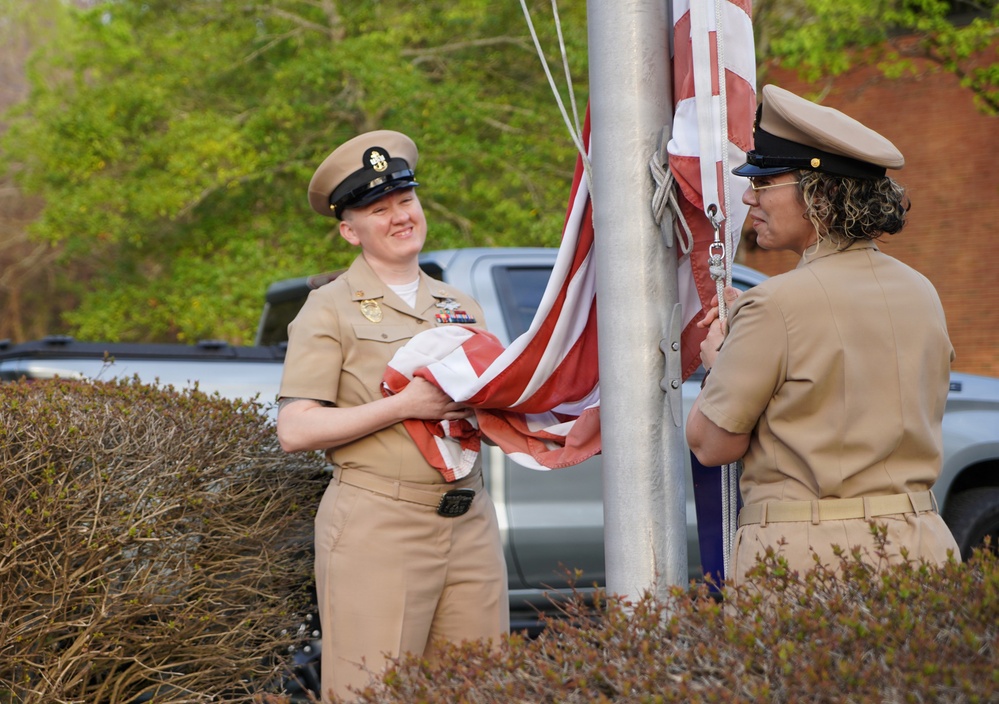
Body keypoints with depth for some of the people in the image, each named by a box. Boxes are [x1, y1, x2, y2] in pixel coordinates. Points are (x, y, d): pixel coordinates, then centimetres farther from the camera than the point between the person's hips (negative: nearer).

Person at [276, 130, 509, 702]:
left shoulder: (462, 307, 18)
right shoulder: (331, 310, 2)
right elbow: (295, 430, -7)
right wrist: (403, 406, -14)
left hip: (470, 524, 5)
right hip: (378, 527, -5)